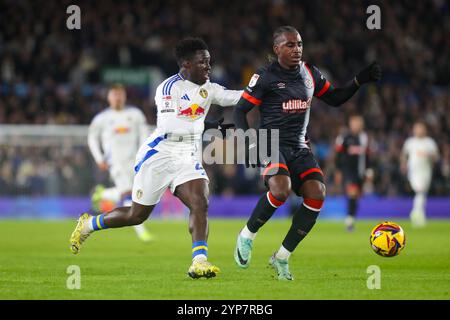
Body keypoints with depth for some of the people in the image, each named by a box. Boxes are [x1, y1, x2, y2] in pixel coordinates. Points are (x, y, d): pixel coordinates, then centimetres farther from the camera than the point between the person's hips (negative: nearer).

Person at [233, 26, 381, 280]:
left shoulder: (310, 73, 11)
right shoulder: (266, 77, -6)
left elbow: (335, 99, 22)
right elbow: (240, 111, -3)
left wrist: (360, 80, 8)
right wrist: (250, 144, -16)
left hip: (299, 147, 5)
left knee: (317, 193, -17)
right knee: (281, 189, -33)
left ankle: (282, 257, -4)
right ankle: (247, 236, -6)